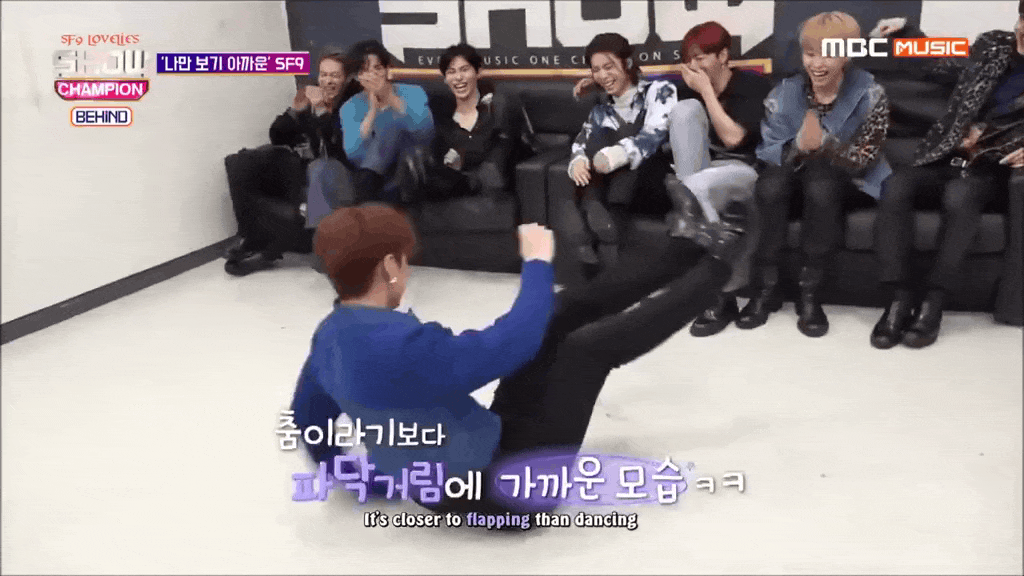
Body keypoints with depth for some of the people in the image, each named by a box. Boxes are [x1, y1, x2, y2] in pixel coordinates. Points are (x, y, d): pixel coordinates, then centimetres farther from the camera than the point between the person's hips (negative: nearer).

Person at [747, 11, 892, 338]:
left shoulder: (869, 95, -11)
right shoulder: (784, 93, -3)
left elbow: (865, 159, -17)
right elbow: (767, 151, -11)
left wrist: (823, 144, -36)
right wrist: (798, 147, -34)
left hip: (849, 181, -2)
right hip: (797, 173, 3)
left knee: (820, 185, -36)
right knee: (769, 185, -30)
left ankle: (809, 293, -25)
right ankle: (766, 288, -20)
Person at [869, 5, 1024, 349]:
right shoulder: (992, 46, 11)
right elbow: (937, 66, 25)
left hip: (991, 174, -3)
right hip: (944, 163, 3)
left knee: (959, 193, -38)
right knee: (896, 186, -29)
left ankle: (932, 302, -34)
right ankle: (900, 296, -33)